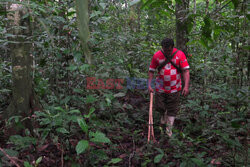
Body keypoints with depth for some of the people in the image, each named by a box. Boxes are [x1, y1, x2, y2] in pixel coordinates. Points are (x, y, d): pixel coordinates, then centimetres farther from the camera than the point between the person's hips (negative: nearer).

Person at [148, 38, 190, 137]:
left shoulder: (180, 55, -8)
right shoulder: (157, 55, -4)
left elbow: (186, 71, -10)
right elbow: (151, 70, 2)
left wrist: (186, 86, -19)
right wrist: (149, 84, -7)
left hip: (174, 89, -1)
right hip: (160, 88, 1)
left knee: (173, 110, 5)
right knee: (159, 107, 6)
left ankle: (169, 129, 22)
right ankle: (164, 114, 41)